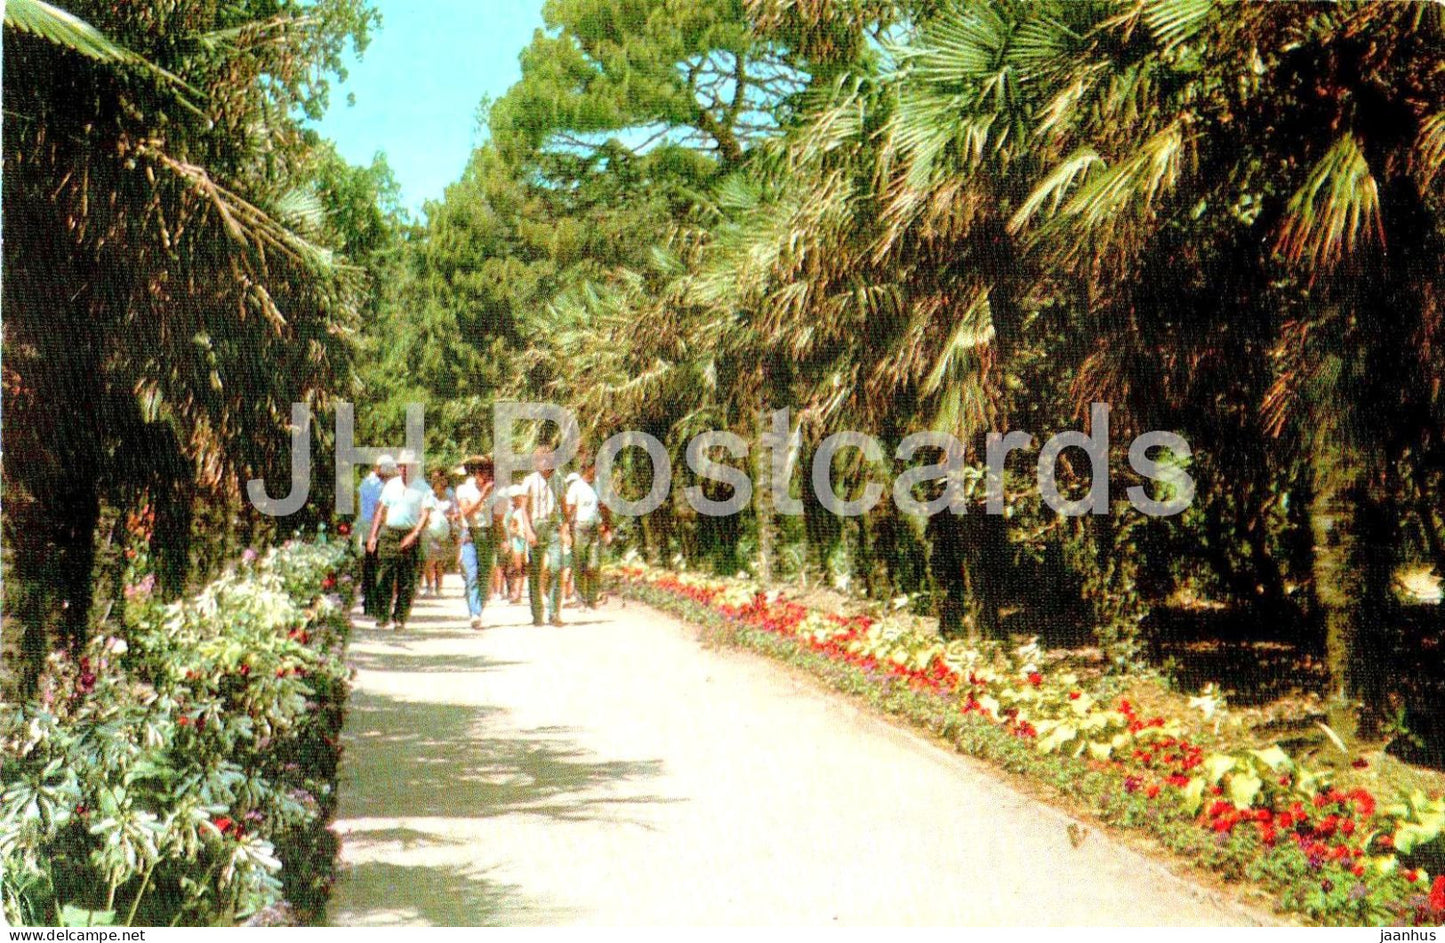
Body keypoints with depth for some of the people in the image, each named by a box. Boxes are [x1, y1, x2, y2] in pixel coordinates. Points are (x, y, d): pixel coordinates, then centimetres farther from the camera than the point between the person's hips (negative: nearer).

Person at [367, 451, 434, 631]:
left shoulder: (423, 488, 1)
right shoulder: (391, 485, 11)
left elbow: (425, 514, -6)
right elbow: (381, 510, 14)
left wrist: (414, 535, -19)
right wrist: (373, 535, 8)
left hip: (410, 535, -2)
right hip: (388, 533, 2)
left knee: (407, 580, 0)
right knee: (384, 576, -3)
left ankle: (400, 619, 6)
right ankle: (383, 616, 2)